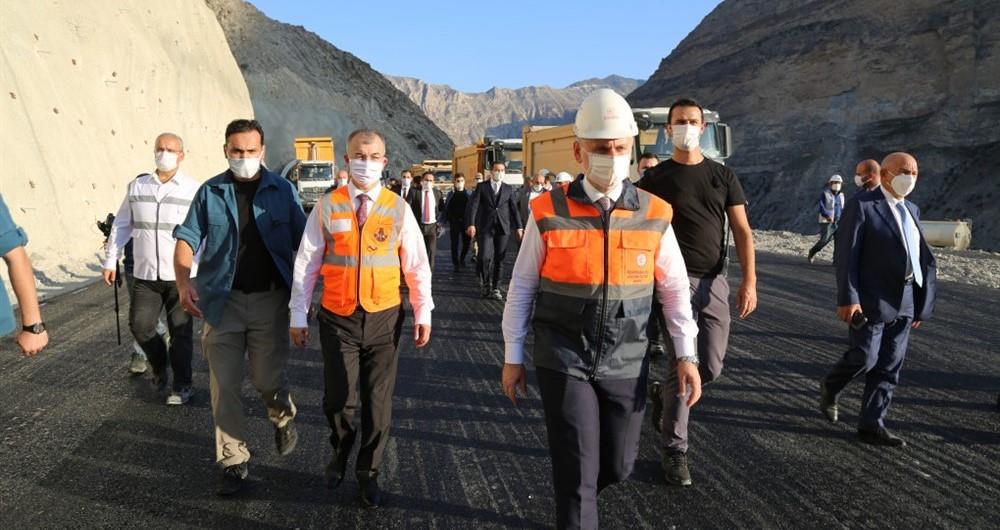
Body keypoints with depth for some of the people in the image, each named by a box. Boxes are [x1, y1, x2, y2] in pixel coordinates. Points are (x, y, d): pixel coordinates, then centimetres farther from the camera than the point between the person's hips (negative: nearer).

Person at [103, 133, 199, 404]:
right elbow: (121, 226, 12)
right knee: (140, 326, 6)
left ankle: (182, 385, 20)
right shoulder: (136, 186, 5)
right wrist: (110, 261, 10)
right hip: (145, 274, 3)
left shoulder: (194, 190, -5)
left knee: (181, 332, 5)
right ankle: (159, 366, 34)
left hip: (181, 275, -3)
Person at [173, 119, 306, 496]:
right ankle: (233, 461, 17)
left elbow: (301, 243, 4)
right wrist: (184, 281, -16)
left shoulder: (282, 190, 3)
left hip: (270, 300, -1)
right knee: (224, 386, 3)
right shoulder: (210, 192, 5)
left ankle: (283, 418, 35)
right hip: (222, 301, 1)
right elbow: (187, 237, 1)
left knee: (268, 380, 0)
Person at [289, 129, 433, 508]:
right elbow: (306, 263, 0)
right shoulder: (327, 207, -2)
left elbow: (417, 265, 4)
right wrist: (298, 316, 0)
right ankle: (340, 454, 35)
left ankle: (368, 472, 28)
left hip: (384, 319, 1)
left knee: (378, 402, 8)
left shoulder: (398, 208, 0)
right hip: (338, 319, -1)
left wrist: (423, 313, 2)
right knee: (337, 399, 2)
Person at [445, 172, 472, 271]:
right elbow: (446, 207, 6)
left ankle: (462, 259, 31)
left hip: (466, 221, 0)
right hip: (454, 221, 0)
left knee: (466, 242, 6)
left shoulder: (468, 194, 4)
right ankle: (456, 264, 6)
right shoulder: (451, 194, 5)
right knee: (454, 243, -1)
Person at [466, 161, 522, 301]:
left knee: (499, 259, 2)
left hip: (504, 228, 2)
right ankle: (486, 283, 13)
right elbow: (472, 205, -3)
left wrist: (518, 227, 3)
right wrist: (471, 224, -15)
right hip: (486, 227, -2)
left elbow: (514, 208, 11)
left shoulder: (508, 189, 12)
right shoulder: (481, 187, 5)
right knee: (485, 257, -12)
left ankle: (495, 289, 12)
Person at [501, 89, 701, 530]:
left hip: (626, 363, 3)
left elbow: (674, 288, 6)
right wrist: (513, 356, 2)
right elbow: (522, 286, 0)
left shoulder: (654, 216, -3)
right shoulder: (549, 213, -8)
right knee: (577, 472, 0)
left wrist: (686, 354, 2)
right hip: (562, 360, -2)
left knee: (617, 465, 15)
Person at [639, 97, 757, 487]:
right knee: (682, 365, -6)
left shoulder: (723, 176, 10)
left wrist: (749, 280, -4)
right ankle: (674, 450, 8)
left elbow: (742, 231, 6)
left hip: (714, 282, 4)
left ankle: (662, 395, 35)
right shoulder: (655, 178, 2)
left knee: (710, 367, 3)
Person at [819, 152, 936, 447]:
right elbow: (845, 255, -13)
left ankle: (871, 425, 13)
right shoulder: (861, 205, -8)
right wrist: (848, 298, -19)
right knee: (864, 358, -5)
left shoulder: (911, 210, 14)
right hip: (870, 301, -7)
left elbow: (924, 260, 15)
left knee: (889, 367, 6)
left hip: (904, 302, 7)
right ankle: (830, 388, 25)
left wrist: (922, 304, 10)